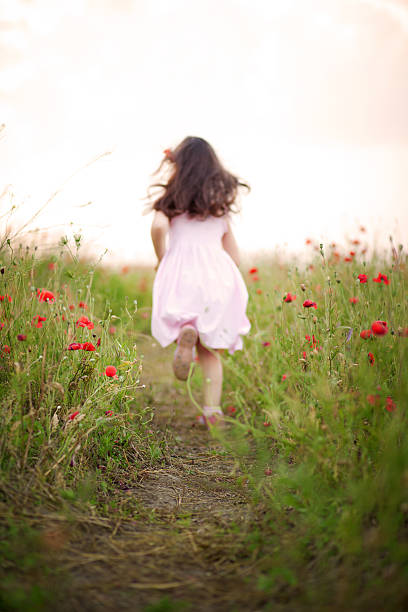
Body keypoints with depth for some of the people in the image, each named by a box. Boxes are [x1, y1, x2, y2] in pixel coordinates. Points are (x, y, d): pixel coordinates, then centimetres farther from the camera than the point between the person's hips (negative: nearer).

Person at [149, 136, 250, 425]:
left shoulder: (173, 197, 9)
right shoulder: (220, 202, 20)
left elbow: (159, 226, -12)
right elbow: (234, 255, 19)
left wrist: (162, 261, 3)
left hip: (182, 271, -3)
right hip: (218, 272, 3)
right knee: (210, 349, 10)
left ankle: (185, 333, -18)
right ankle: (213, 408, -6)